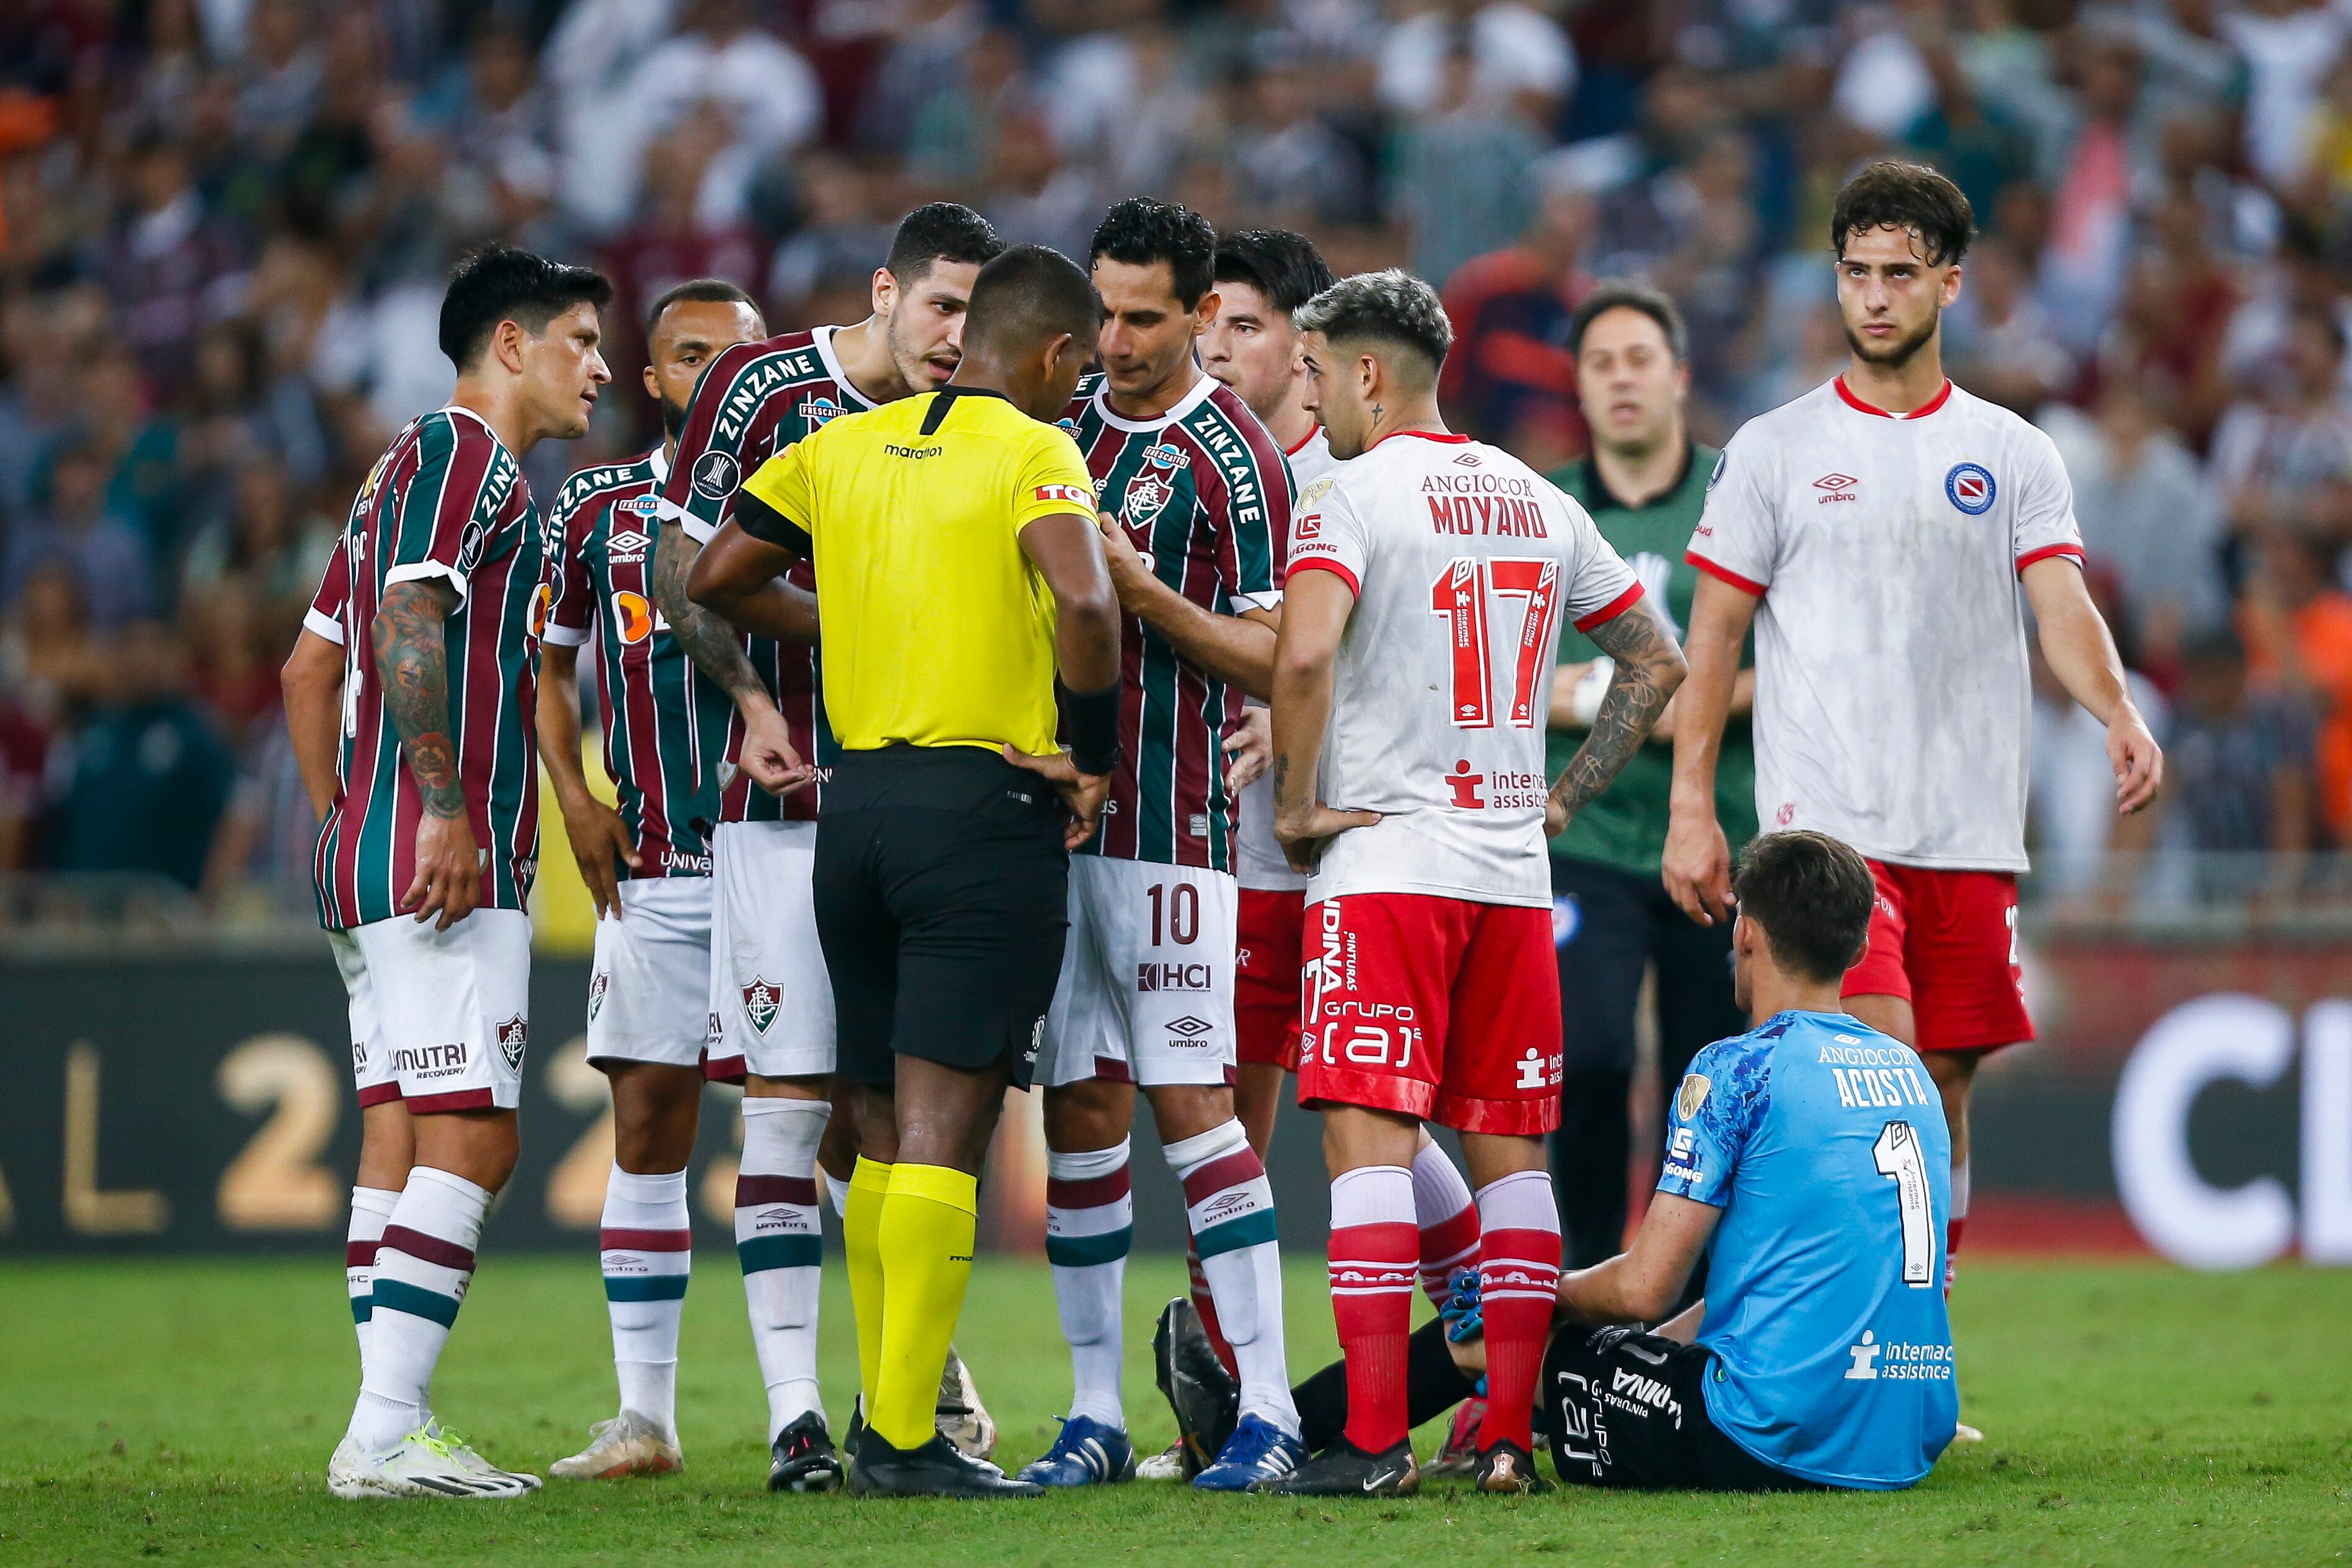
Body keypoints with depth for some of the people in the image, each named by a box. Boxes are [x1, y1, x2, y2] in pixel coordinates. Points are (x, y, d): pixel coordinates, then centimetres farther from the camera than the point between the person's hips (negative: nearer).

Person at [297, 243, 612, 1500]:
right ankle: (385, 1434, -18)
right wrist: (445, 804, -24)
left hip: (369, 867, 10)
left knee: (399, 1139, 8)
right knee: (469, 1138, -12)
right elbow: (411, 620, -22)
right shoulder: (468, 456, -7)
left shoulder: (406, 465, 24)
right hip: (446, 871, -10)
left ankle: (390, 1432, 6)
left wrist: (343, 823, 25)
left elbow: (309, 668, 26)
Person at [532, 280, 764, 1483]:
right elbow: (548, 663, 16)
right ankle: (642, 1416, 7)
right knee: (647, 1120, 2)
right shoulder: (596, 510, 7)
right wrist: (574, 799, 3)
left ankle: (795, 1407, -6)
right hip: (647, 869, 2)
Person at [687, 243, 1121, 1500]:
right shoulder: (1033, 453, -7)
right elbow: (1084, 603, -23)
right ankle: (907, 1438, -11)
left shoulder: (844, 447, 11)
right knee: (941, 1131, -7)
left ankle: (882, 1427, 14)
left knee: (884, 1134, 13)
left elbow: (717, 580, 16)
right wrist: (1090, 758, -11)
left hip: (857, 796, 6)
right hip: (985, 806, -6)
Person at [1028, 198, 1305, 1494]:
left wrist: (1142, 590, -19)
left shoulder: (1231, 456, -7)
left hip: (1170, 825, -6)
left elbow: (1270, 656, -8)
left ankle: (1269, 1410, -9)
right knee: (1078, 1110, 6)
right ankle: (1095, 1414, 10)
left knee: (1189, 1100, -10)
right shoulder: (1062, 424, 12)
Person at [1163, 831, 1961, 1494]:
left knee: (1481, 1330, 11)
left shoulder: (1738, 1071, -8)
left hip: (1776, 1447, -7)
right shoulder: (1911, 1072, 15)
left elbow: (1645, 1286, -10)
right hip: (1913, 1435, 7)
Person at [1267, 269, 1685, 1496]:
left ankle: (1374, 1441, -12)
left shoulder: (1353, 495, -7)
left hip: (1382, 859, -6)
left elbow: (1304, 652, -23)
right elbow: (1656, 664, 20)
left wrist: (1294, 804, -11)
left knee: (1368, 1140, -7)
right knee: (1508, 1150, 9)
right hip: (1513, 875, 6)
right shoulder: (1538, 503, 14)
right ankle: (1509, 1436, 8)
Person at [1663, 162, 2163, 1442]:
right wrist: (1690, 807, -1)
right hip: (1825, 821, -3)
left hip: (1969, 833, 3)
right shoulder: (1774, 451, 5)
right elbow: (1715, 638, 6)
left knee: (1943, 1094, 5)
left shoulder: (2013, 456, 10)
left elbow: (2061, 604, -2)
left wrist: (2118, 712, -23)